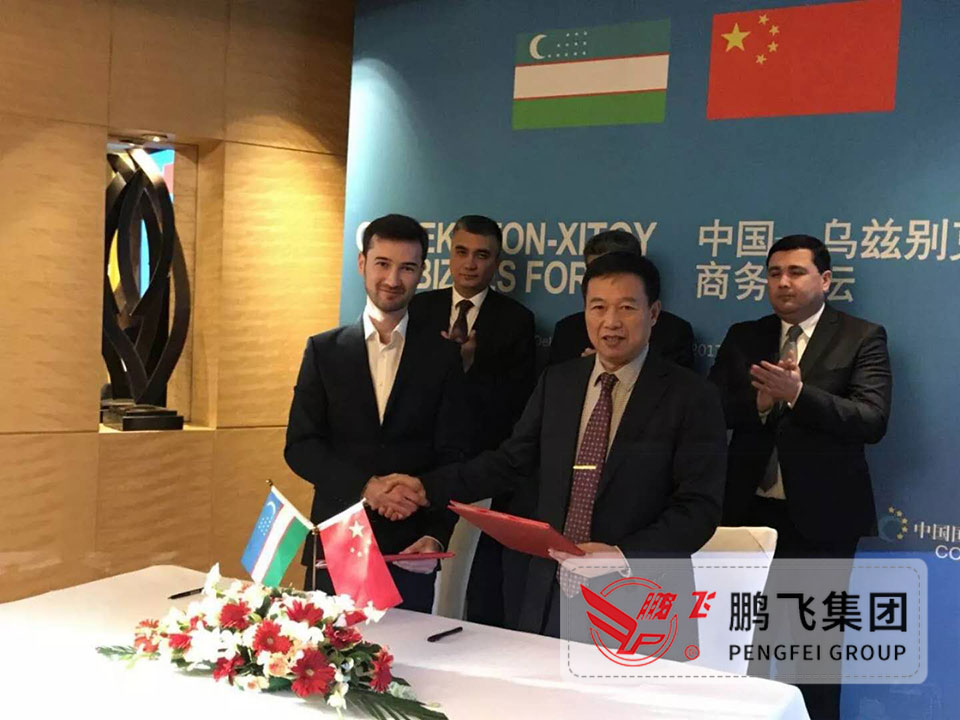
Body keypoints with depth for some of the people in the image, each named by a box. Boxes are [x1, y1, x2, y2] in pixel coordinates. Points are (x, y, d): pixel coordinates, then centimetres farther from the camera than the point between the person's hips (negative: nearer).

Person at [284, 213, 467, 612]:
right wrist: (366, 486, -15)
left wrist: (436, 536, -12)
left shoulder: (442, 357, 4)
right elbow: (299, 446, 0)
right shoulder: (324, 350, 6)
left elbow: (450, 457, 2)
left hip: (410, 553, 0)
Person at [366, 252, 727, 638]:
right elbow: (512, 461, 11)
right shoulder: (557, 382, 8)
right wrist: (426, 488, 2)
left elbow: (700, 507, -11)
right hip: (549, 596, 4)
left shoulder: (691, 396, -7)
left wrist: (624, 555, -23)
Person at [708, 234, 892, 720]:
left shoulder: (862, 337, -3)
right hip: (749, 510, 3)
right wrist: (759, 400, -18)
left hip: (820, 516, -3)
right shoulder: (743, 337, 8)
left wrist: (797, 394, -25)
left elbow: (873, 420, -15)